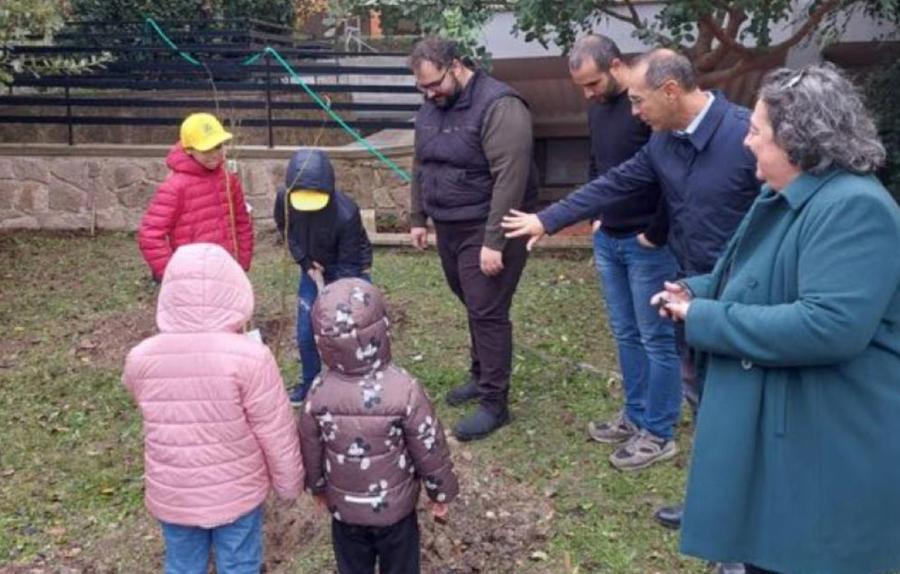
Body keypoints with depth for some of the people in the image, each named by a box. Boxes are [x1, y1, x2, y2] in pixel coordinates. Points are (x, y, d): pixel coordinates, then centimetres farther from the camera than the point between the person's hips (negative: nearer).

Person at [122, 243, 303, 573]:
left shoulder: (140, 359, -13)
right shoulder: (249, 357, -25)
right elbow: (277, 435, -16)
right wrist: (289, 484, 0)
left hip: (170, 497, 3)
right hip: (236, 495, -3)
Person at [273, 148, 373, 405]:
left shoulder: (346, 213, -37)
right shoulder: (284, 198, -25)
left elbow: (347, 267, -27)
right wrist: (306, 263, -9)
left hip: (350, 270, -4)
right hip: (314, 269, 4)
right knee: (305, 333, 8)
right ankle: (310, 383, 30)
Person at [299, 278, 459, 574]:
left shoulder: (319, 393, -18)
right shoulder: (405, 389, -26)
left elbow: (311, 452, -3)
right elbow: (430, 449, -15)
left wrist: (318, 488, 17)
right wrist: (441, 492, 2)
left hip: (344, 507, 2)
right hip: (396, 506, -2)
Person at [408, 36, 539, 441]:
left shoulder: (498, 106, -19)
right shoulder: (430, 108, 8)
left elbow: (510, 178, -24)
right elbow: (421, 168, 18)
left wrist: (495, 241, -26)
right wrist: (418, 219, 17)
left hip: (486, 230, -7)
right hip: (449, 227, 8)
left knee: (487, 313, -4)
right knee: (473, 307, 18)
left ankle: (494, 403, 6)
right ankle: (481, 377, 33)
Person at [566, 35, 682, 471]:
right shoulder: (599, 108, 10)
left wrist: (655, 234, -15)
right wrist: (597, 220, 14)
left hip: (646, 244, -8)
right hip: (608, 241, 8)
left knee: (657, 340, 2)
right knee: (626, 335, 16)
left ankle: (658, 434, 13)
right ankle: (635, 417, 30)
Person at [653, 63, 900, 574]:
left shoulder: (853, 208, -24)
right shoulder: (786, 197, 10)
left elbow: (830, 326, -34)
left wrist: (705, 319, -25)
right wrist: (698, 291, 5)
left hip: (823, 446, -10)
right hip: (770, 426, 10)